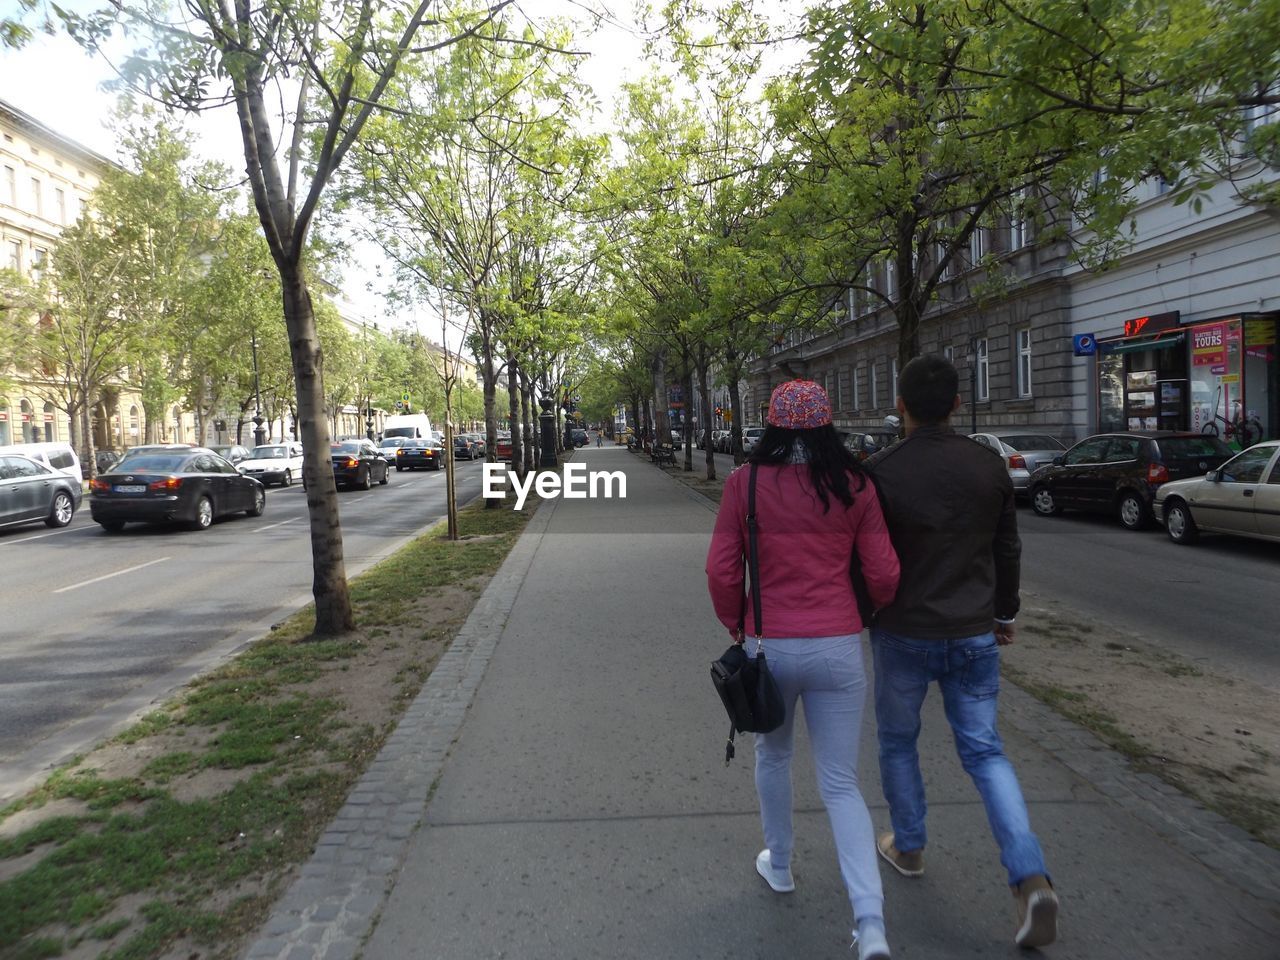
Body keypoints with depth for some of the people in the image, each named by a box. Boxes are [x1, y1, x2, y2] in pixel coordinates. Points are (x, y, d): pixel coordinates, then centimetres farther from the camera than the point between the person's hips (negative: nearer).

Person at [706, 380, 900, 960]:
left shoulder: (744, 482, -6)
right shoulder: (853, 485, -3)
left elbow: (720, 570, -6)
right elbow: (882, 574, -1)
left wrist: (735, 626, 11)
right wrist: (878, 610, 20)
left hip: (769, 646, 0)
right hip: (838, 648, 1)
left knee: (772, 756, 26)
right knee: (841, 785, 10)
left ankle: (779, 865, 43)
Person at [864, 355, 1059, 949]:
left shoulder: (881, 472, -14)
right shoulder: (990, 466, -2)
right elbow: (1008, 550, 7)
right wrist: (1004, 615, 20)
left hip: (904, 634, -3)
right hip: (974, 636, 3)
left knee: (897, 741, 18)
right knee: (983, 750, 13)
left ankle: (908, 848, 34)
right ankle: (1031, 878, 1)